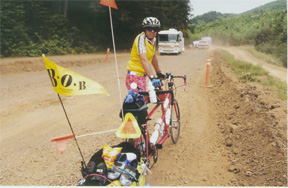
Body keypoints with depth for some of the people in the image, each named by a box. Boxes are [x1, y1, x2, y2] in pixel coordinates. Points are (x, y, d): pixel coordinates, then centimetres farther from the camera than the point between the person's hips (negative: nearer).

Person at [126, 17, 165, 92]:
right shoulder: (141, 38, -19)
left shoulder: (153, 39, 6)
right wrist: (152, 77, -44)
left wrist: (159, 72, 26)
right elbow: (144, 59, -33)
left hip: (142, 75, 9)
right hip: (135, 75, -9)